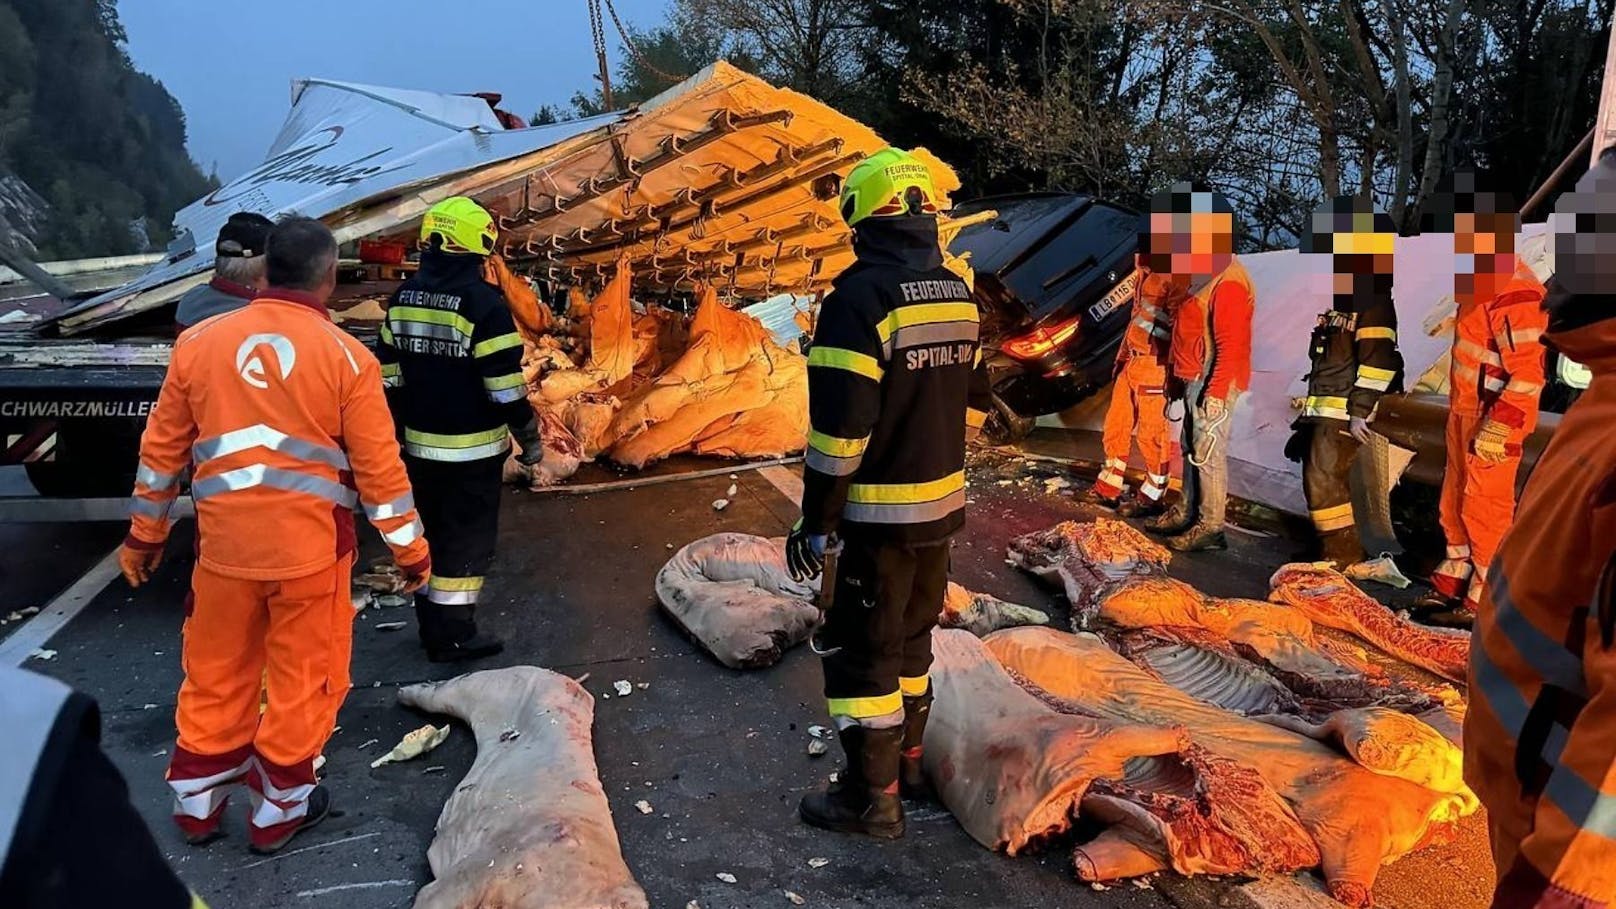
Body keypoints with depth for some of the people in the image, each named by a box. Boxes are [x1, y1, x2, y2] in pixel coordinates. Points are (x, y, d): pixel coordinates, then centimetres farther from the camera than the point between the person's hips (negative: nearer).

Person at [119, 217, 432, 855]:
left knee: (216, 675, 18)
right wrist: (410, 548, 4)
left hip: (224, 544, 3)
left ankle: (198, 800, 32)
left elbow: (162, 450, 7)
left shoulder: (199, 342, 0)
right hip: (310, 547, -3)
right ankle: (279, 807, 23)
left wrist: (145, 534, 19)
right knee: (302, 678, 12)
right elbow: (379, 468, -7)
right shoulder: (345, 356, -9)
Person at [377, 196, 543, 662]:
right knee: (467, 539, 3)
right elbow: (506, 385, -17)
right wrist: (530, 439, -5)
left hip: (420, 444, 7)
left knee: (430, 532, 18)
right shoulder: (483, 302, -17)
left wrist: (401, 429, 21)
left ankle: (430, 624, 29)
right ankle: (454, 635, 10)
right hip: (473, 448, -7)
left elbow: (389, 375, 10)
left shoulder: (404, 297, 5)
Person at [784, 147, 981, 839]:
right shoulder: (958, 294, 6)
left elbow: (840, 425, -21)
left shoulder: (862, 296, -19)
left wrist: (816, 520, -14)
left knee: (862, 651, 5)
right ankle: (907, 758, 36)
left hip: (879, 515, -8)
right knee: (912, 637, 21)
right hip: (943, 503, 8)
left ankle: (873, 797, 13)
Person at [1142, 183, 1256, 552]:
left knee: (1208, 453, -5)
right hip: (1194, 381, 10)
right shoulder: (1203, 273, 13)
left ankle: (1210, 525, 2)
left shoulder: (1227, 283, -20)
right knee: (1192, 449, 16)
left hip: (1213, 384, -10)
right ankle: (1188, 512, 26)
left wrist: (1216, 391, -23)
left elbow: (1231, 346, -23)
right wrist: (1178, 378, 23)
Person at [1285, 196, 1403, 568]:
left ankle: (1343, 556, -4)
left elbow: (1378, 362, -20)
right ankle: (1336, 548, 24)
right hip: (1323, 411, 10)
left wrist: (1360, 411, -22)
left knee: (1325, 480, -12)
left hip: (1343, 414, -10)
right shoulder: (1341, 303, 17)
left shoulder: (1373, 306, -13)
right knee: (1319, 480, 13)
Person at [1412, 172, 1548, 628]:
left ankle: (1487, 600, 8)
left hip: (1494, 420, -10)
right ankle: (1453, 583, 30)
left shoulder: (1516, 295, -21)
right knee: (1455, 501, 17)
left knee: (1484, 507, -2)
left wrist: (1497, 430, -23)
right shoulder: (1479, 281, 10)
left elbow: (1527, 374, -23)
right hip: (1463, 411, 10)